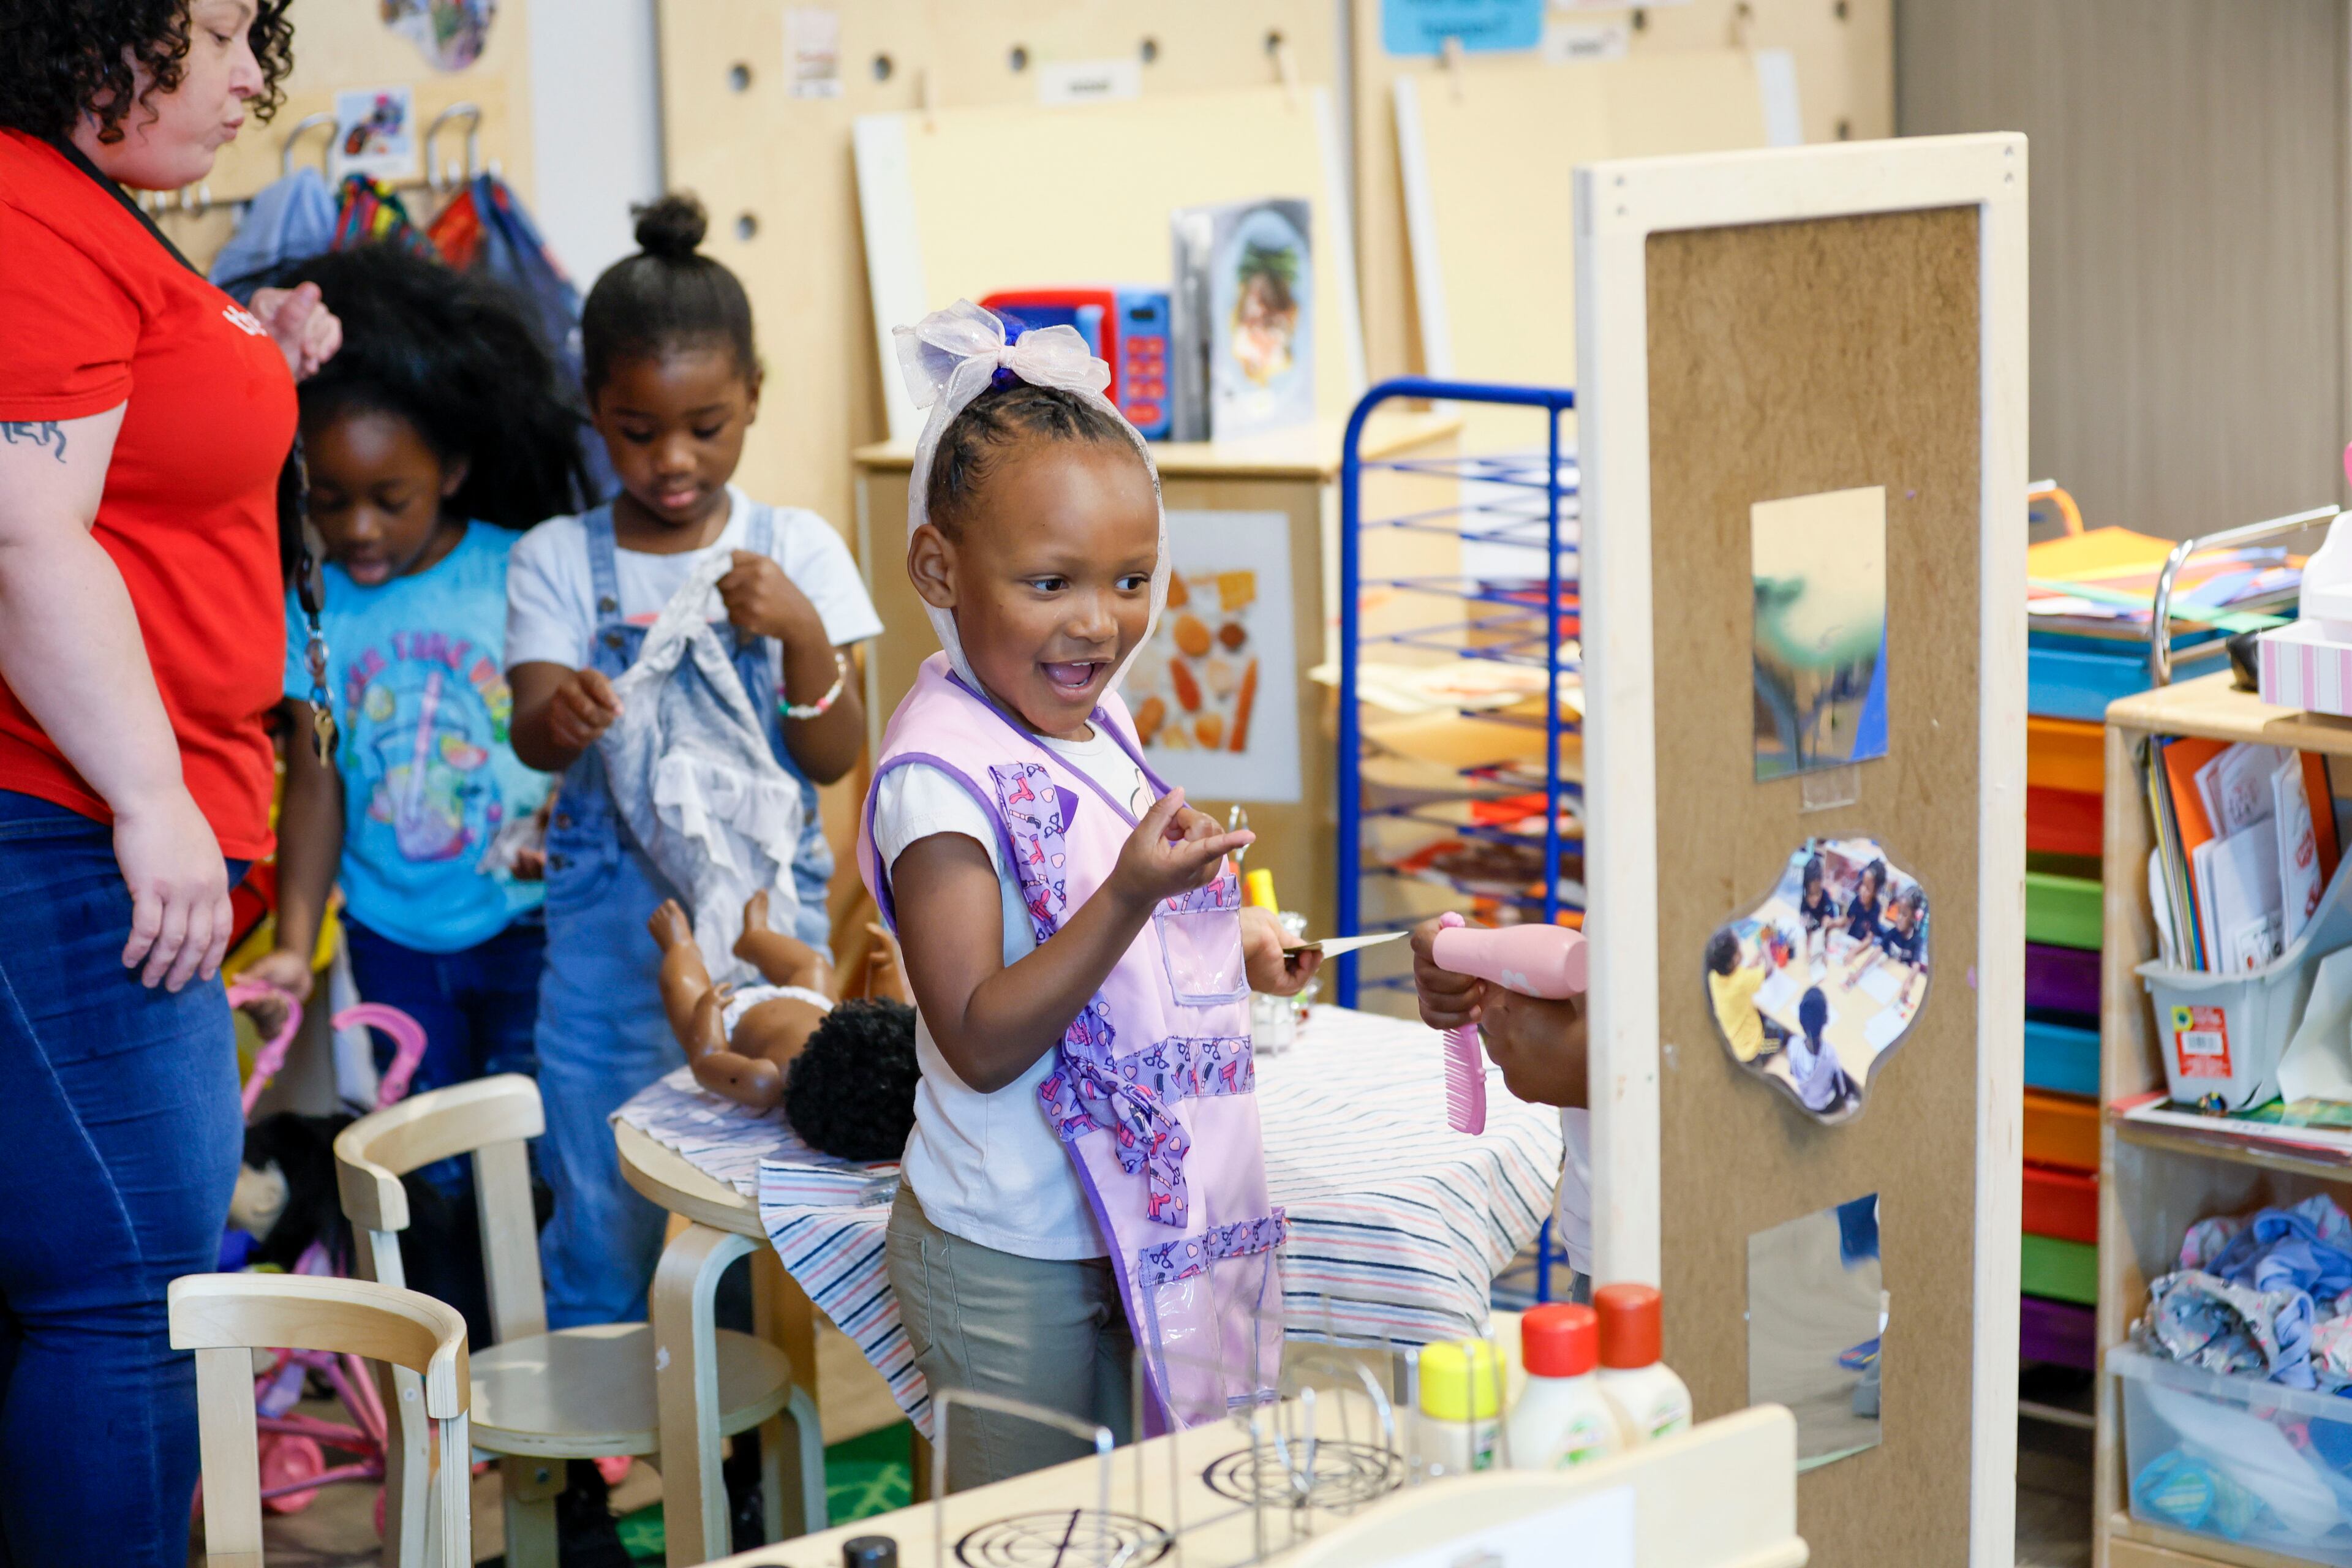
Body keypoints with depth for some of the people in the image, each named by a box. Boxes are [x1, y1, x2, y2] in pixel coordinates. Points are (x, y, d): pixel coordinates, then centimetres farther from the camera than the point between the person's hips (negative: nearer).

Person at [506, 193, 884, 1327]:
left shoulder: (796, 551, 2)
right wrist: (561, 717, -36)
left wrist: (801, 634, -21)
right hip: (608, 933, 0)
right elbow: (532, 732, -12)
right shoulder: (557, 560, 1)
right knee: (602, 1232, 4)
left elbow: (836, 759, -2)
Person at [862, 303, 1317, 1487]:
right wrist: (1130, 899, -33)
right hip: (1009, 1265, -8)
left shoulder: (1091, 720, 7)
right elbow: (982, 1043, -25)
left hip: (1134, 1236, 8)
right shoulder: (939, 770, -21)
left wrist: (1229, 941, 7)